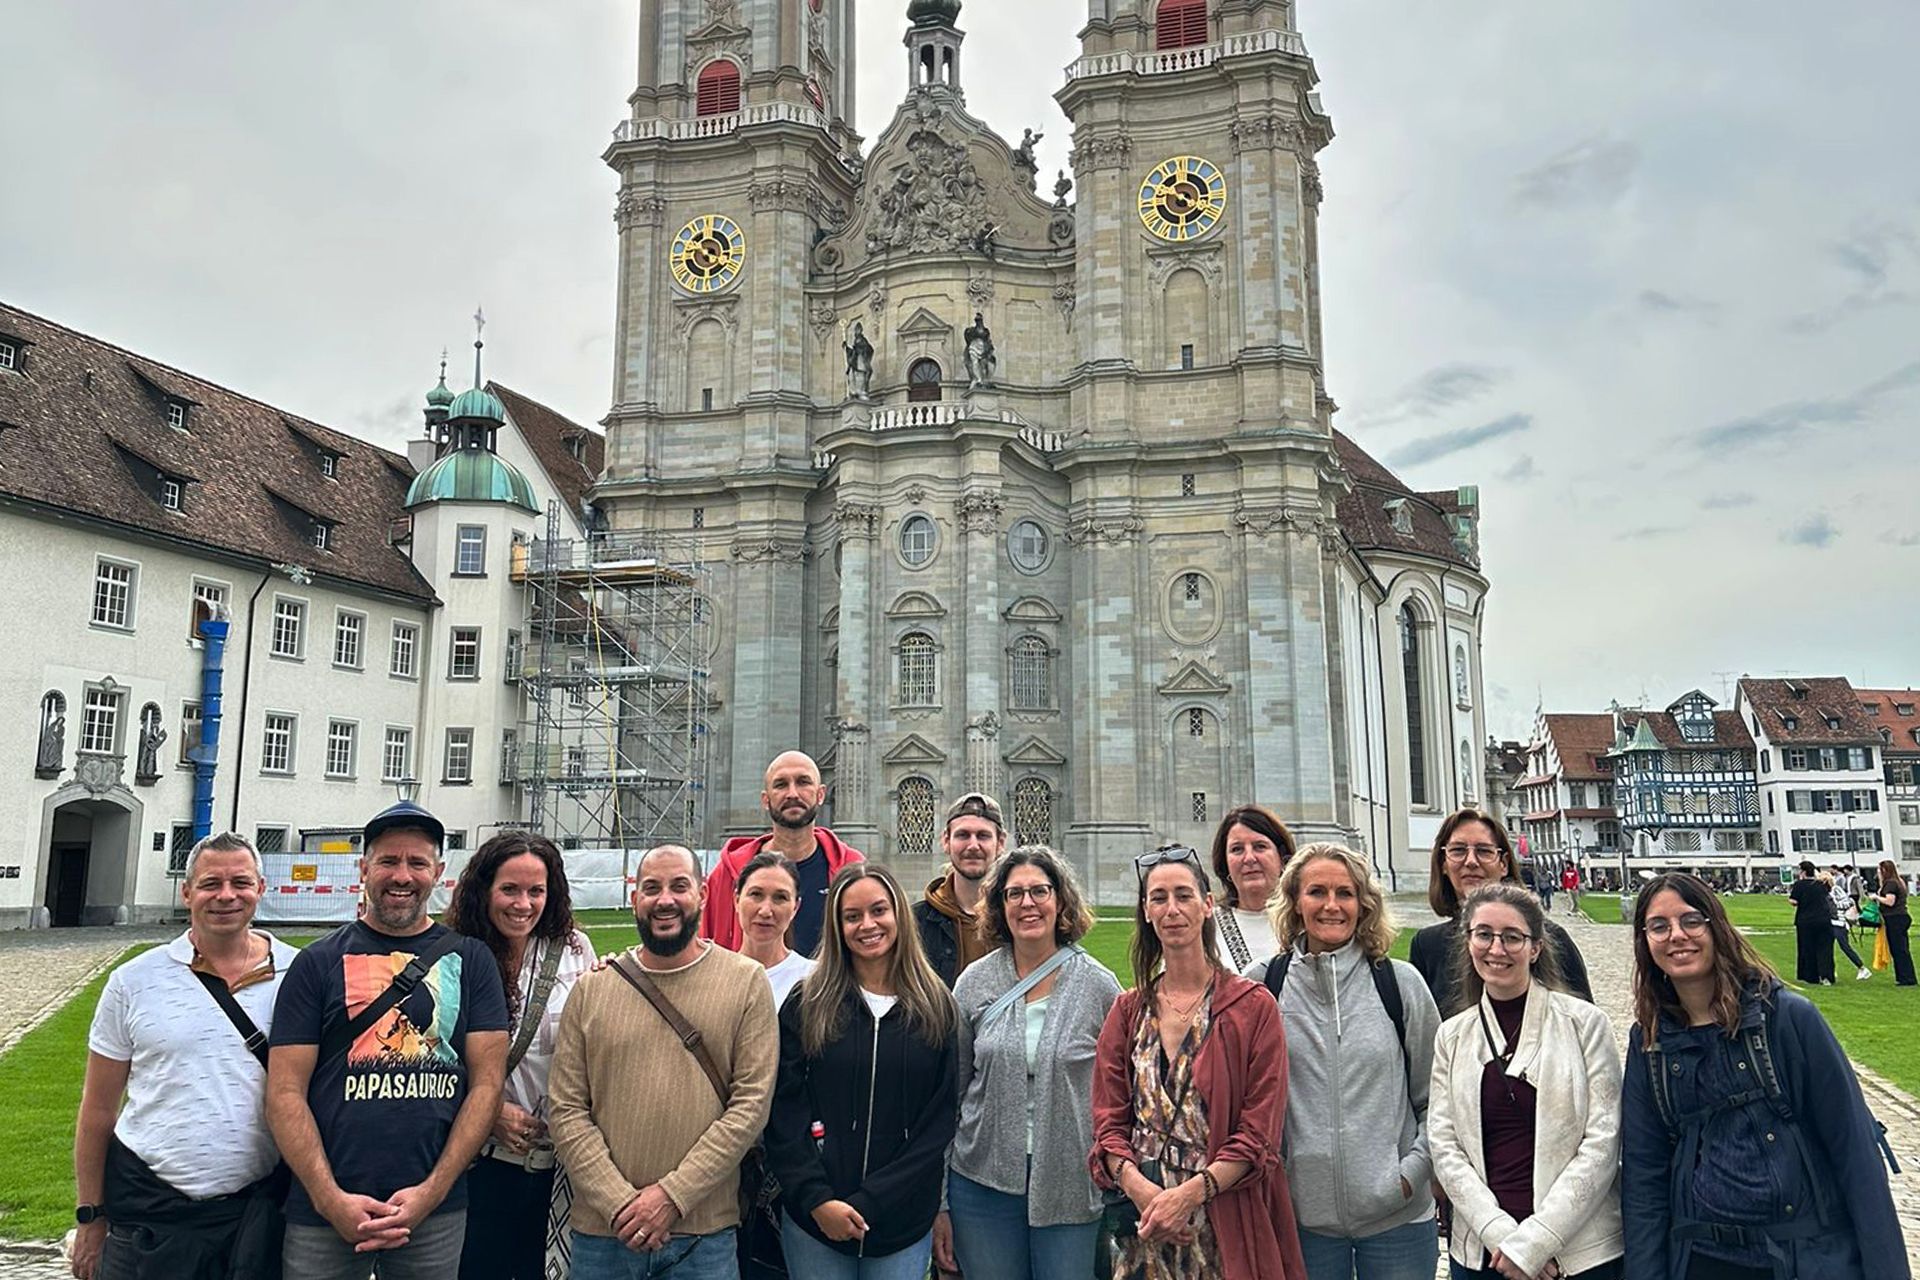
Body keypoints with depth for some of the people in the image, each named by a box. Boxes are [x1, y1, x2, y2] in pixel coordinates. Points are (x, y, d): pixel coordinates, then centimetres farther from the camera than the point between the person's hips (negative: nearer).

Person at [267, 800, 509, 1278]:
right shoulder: (319, 962, 1)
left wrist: (431, 1192, -9)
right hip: (324, 1211, -1)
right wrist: (332, 1200, -11)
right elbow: (285, 1093, -3)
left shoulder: (470, 960, 2)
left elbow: (487, 1083, -1)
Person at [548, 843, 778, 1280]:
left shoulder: (746, 981, -2)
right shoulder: (592, 989, 4)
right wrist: (618, 1202, -10)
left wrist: (674, 1195, -12)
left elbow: (751, 1104, -7)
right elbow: (567, 1112, 0)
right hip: (603, 1232, 2)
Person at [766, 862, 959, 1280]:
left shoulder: (936, 1008, 0)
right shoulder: (806, 1005, -1)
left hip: (904, 1222, 0)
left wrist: (869, 1202, -9)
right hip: (813, 1218, 0)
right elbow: (784, 1113, -3)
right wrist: (816, 1199, -13)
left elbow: (940, 1121, -2)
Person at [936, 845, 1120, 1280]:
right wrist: (938, 1205, 4)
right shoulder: (974, 984, 2)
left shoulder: (1099, 986, -2)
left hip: (1071, 1191, -1)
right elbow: (948, 1094, 5)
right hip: (982, 1183, 1)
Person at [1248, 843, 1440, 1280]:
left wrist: (1414, 1170, -2)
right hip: (1304, 1212, 0)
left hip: (1396, 1213, 0)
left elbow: (1437, 1098, 8)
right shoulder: (1262, 985, -2)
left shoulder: (1400, 982, 1)